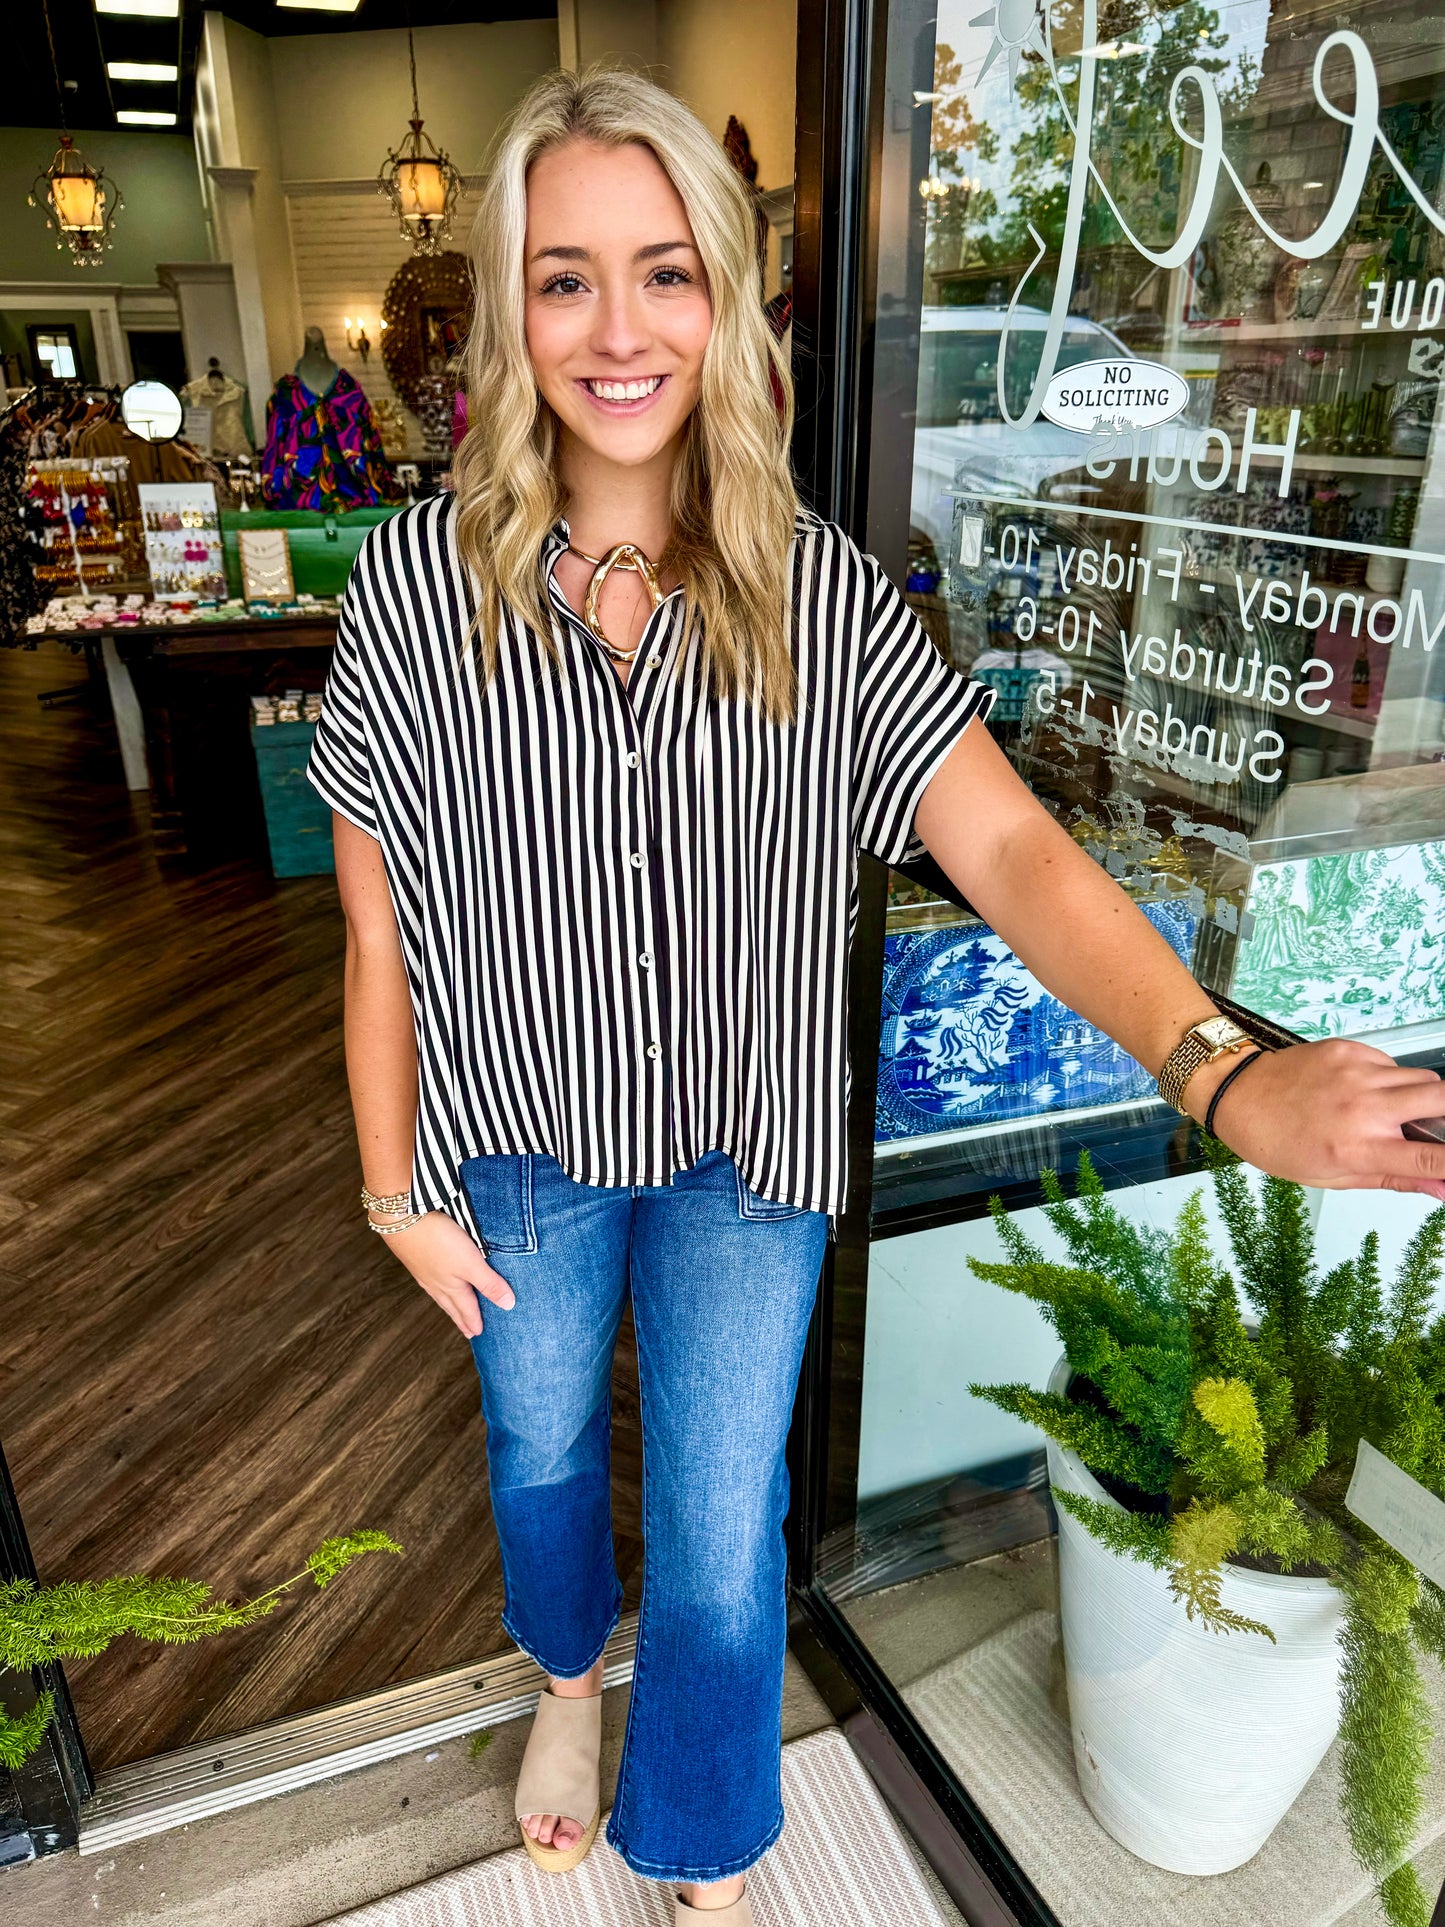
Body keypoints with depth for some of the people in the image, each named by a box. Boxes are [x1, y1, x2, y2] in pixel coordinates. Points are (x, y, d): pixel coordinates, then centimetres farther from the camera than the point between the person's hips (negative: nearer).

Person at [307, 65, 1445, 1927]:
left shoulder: (821, 590, -13)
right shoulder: (417, 585, -14)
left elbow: (1007, 842, -23)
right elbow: (381, 932, -8)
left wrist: (1219, 1064, -39)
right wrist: (396, 1187, -2)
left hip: (746, 1153, 0)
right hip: (520, 1145, 1)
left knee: (724, 1535, 15)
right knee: (542, 1446, 27)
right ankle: (569, 1671, 65)